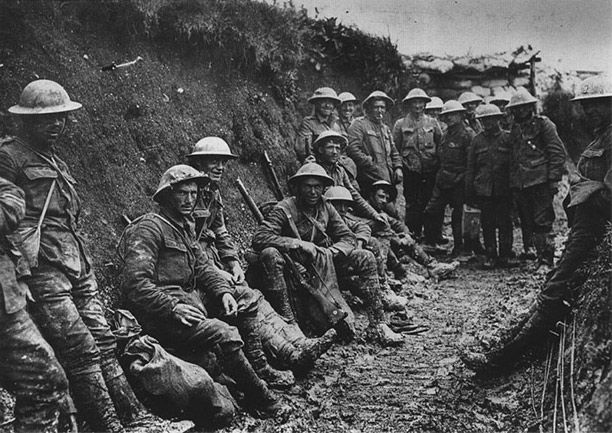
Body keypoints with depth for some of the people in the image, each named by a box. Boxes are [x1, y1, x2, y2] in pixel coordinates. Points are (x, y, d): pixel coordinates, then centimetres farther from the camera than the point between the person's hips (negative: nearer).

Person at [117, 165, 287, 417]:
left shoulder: (185, 226, 19)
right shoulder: (149, 228, -12)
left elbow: (202, 265, 14)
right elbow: (135, 283, -21)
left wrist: (223, 291, -4)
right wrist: (173, 307, -27)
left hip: (191, 299, 11)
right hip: (161, 314, -11)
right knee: (224, 334, -26)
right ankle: (262, 400, -15)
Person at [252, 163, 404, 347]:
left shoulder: (326, 208, 6)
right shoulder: (284, 209, -11)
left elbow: (348, 237, 5)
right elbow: (259, 238, -23)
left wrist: (332, 250, -18)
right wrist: (299, 244, -30)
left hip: (325, 264, 5)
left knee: (365, 258, -10)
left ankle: (376, 326, -13)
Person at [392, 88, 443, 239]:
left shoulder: (432, 122, 8)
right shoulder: (400, 124, 4)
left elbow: (441, 144, 11)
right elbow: (395, 148, 5)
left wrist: (437, 163, 5)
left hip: (430, 170, 1)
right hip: (410, 170, -1)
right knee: (412, 204, 3)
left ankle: (435, 234, 11)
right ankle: (413, 234, 13)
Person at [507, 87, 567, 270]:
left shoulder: (543, 124, -1)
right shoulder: (515, 128, 16)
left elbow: (558, 152, -5)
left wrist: (554, 178, -11)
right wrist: (511, 180, 15)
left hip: (540, 180, -6)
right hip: (519, 184, 6)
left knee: (543, 222, -6)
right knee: (527, 222, 10)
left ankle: (546, 261, -3)